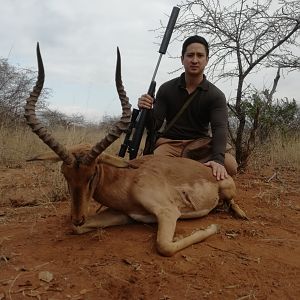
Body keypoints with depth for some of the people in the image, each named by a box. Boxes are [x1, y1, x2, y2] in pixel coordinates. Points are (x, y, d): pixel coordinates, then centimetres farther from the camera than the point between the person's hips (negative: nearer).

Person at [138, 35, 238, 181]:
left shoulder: (216, 96, -4)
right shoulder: (166, 89, 0)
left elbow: (220, 129, -19)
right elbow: (155, 125, -1)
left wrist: (218, 160, -39)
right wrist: (147, 110, -25)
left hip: (200, 144, 0)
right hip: (170, 142, 0)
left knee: (230, 165, -28)